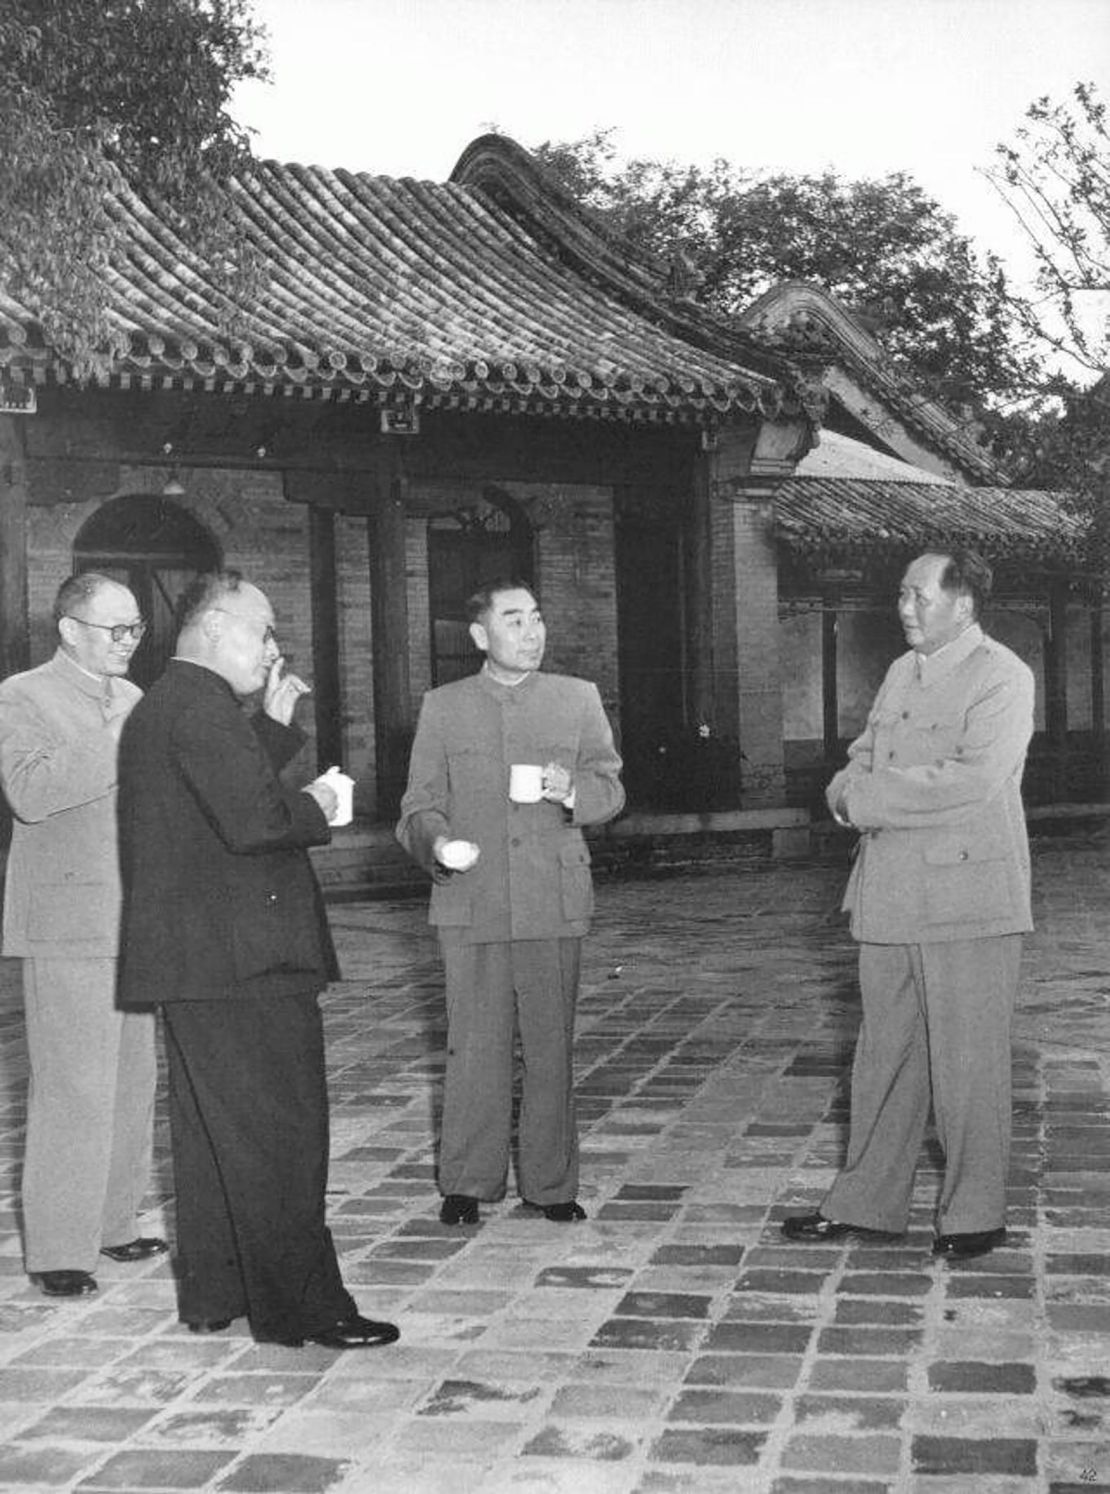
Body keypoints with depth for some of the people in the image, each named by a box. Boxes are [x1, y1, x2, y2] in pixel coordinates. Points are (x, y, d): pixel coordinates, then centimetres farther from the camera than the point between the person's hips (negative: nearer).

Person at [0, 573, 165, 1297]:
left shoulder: (132, 698, 17)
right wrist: (112, 737, -22)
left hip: (139, 925, 7)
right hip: (70, 927, -7)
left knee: (132, 1081, 11)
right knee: (73, 1088, -7)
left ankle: (113, 1223, 22)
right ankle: (59, 1249, 0)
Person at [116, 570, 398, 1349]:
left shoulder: (160, 705, 17)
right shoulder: (202, 706, -16)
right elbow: (251, 820, -26)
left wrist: (277, 724, 14)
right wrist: (316, 807, -9)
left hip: (190, 959, 11)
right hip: (242, 961, -11)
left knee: (215, 1131, 16)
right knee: (279, 1132, -5)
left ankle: (213, 1293, 24)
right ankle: (300, 1305, -1)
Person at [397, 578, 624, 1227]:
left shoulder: (579, 698, 10)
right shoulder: (443, 706, 9)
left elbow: (611, 789, 10)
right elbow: (421, 802, 8)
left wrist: (572, 791, -12)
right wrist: (437, 841, -14)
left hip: (554, 904, 1)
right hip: (471, 903, 0)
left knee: (551, 1047, 5)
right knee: (475, 1048, 1)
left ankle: (552, 1184, 16)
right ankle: (468, 1184, 13)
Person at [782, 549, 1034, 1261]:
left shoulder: (1002, 676, -8)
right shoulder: (902, 673, 17)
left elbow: (975, 778, -20)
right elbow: (861, 761, 18)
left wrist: (868, 795, -15)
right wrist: (853, 787, -6)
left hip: (968, 897, -7)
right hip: (890, 900, 7)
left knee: (968, 1064, 1)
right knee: (884, 1055, 13)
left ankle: (974, 1214, 13)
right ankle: (867, 1202, 22)